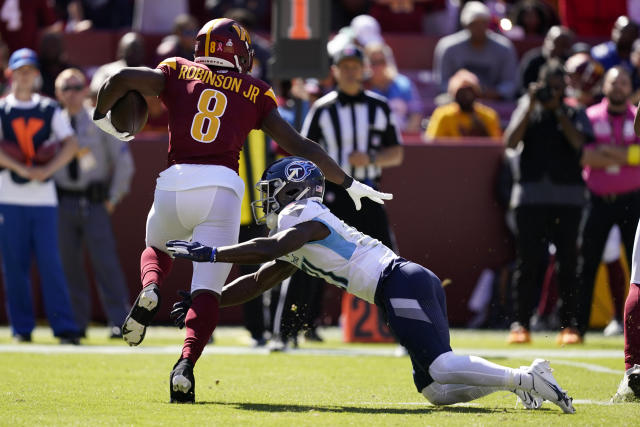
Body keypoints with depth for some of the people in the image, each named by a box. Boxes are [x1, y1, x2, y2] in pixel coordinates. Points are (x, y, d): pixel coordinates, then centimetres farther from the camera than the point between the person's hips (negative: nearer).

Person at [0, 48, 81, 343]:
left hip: (44, 198, 1)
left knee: (50, 262, -6)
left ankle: (64, 327, -7)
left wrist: (47, 169, -13)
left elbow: (71, 144, 1)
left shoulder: (50, 109, 11)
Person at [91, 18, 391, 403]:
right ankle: (186, 364, -25)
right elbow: (299, 146, 15)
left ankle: (151, 290, -3)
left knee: (158, 247, 31)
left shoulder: (178, 74, 16)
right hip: (221, 186, -1)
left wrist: (103, 116, 23)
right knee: (207, 288, -2)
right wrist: (348, 183, 24)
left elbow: (121, 79, 3)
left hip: (175, 183, 1)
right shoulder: (255, 93, 16)